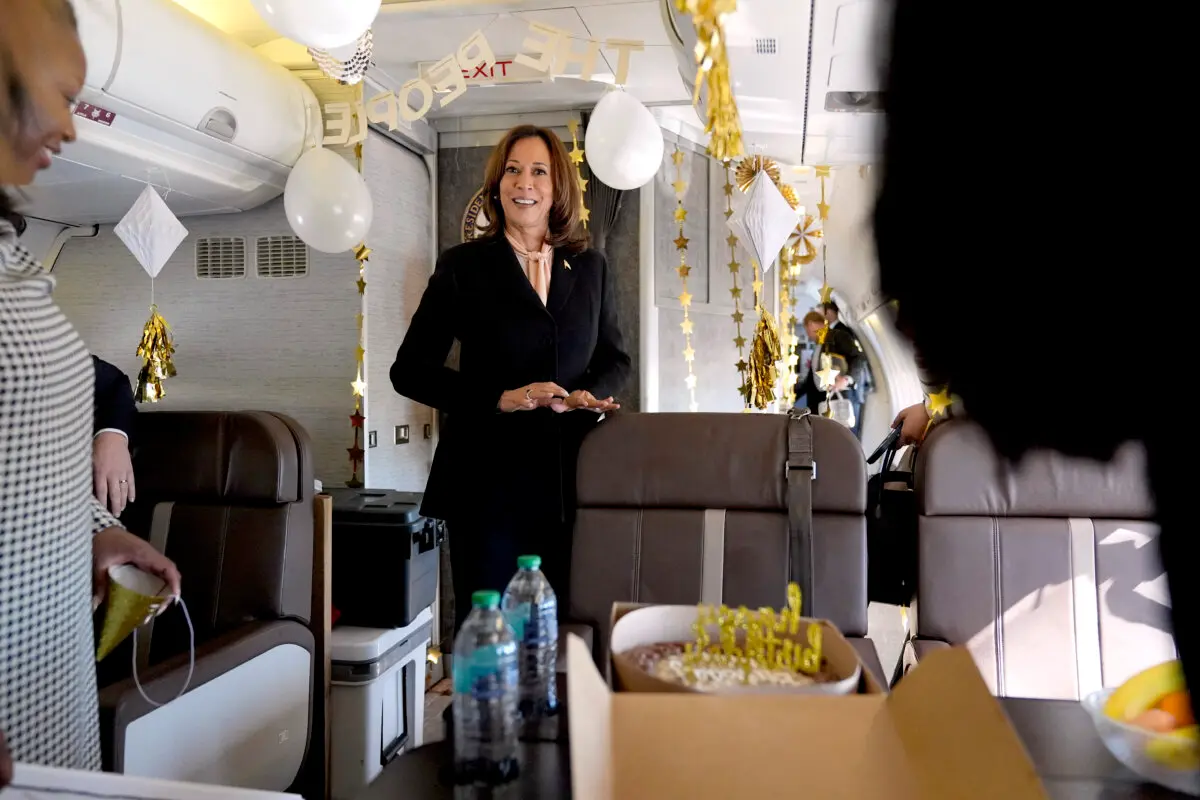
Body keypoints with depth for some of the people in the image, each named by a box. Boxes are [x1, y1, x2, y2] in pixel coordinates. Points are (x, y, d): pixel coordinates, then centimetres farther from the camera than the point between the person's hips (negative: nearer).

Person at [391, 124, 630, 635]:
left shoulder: (590, 268, 11)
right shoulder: (462, 266, 2)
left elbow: (615, 359, 18)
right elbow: (410, 370, -1)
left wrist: (590, 395, -6)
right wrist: (503, 398, -14)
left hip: (568, 479, 3)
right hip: (489, 479, -2)